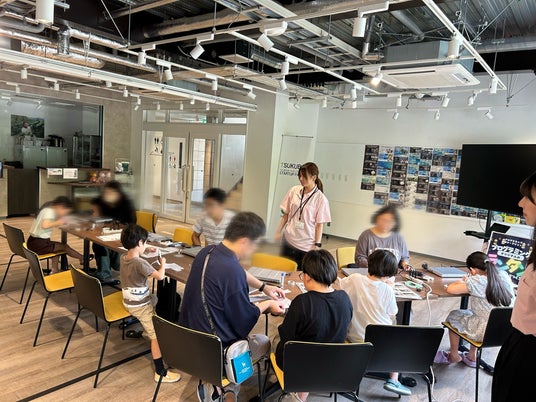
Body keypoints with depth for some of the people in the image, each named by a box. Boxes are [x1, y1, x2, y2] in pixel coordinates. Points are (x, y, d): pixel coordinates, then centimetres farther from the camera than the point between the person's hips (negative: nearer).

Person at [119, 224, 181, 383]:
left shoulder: (123, 258, -1)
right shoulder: (140, 263, -27)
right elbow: (160, 276, -29)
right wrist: (162, 263, -11)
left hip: (129, 302, 9)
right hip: (141, 306, -9)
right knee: (157, 336, -5)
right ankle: (160, 373, -2)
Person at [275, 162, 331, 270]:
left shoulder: (320, 199, -9)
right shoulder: (294, 191, 0)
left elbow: (319, 224, -6)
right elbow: (286, 214, 9)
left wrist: (317, 245, -8)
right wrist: (278, 232, 8)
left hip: (306, 245, -3)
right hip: (288, 240, 3)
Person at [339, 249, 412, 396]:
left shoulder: (354, 279, -12)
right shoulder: (387, 289, -15)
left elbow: (339, 285, 8)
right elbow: (391, 317, -3)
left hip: (356, 338, 3)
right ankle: (393, 380, 18)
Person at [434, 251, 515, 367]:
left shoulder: (477, 281, -23)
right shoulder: (504, 275, -4)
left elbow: (450, 289, -20)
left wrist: (462, 282, 1)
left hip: (488, 332, -7)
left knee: (453, 316, 17)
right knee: (473, 312, 31)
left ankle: (454, 356, 35)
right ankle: (472, 357, 39)